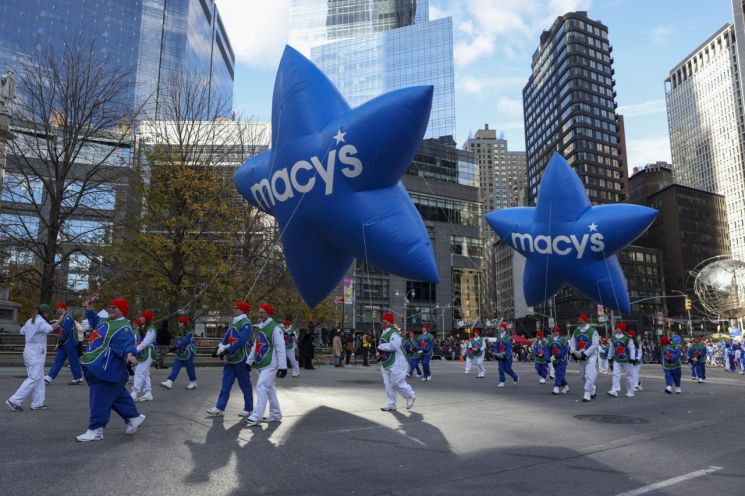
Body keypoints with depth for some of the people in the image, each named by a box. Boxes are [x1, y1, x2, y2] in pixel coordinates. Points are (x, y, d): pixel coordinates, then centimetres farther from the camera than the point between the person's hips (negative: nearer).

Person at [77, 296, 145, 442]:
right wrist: (89, 307, 25)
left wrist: (130, 354, -56)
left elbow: (127, 342, -36)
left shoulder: (123, 327, -19)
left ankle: (95, 430, 6)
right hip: (98, 368, 11)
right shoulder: (105, 322, 13)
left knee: (100, 400, -4)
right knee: (118, 397, 19)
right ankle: (134, 417, 32)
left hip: (107, 370, -11)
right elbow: (94, 320, 35)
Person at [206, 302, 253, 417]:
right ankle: (219, 408, 13)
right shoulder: (234, 322, 13)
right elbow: (226, 337, 12)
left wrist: (227, 351, -26)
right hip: (230, 359, 8)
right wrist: (219, 349, -2)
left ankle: (248, 409, 16)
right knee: (226, 383, 8)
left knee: (244, 384, 3)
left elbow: (241, 341, -25)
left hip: (241, 360, -8)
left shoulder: (245, 324, -15)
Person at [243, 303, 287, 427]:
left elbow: (280, 348, -16)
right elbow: (255, 346, 20)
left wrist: (282, 366, -18)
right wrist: (249, 361, 17)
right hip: (261, 364, 9)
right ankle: (275, 415, 25)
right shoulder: (259, 328, 13)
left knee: (261, 387, -14)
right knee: (269, 389, 15)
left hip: (270, 365, -9)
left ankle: (256, 417, -12)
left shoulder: (275, 328, -14)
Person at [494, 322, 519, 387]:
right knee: (501, 369, -2)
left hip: (507, 355, -5)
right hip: (500, 356, 5)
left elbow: (509, 347, -16)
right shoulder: (498, 336, 7)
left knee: (507, 369, 2)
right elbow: (496, 346, 9)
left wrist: (504, 354, -21)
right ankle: (501, 383, 2)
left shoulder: (508, 337, -11)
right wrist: (497, 354, -3)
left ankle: (516, 378, 27)